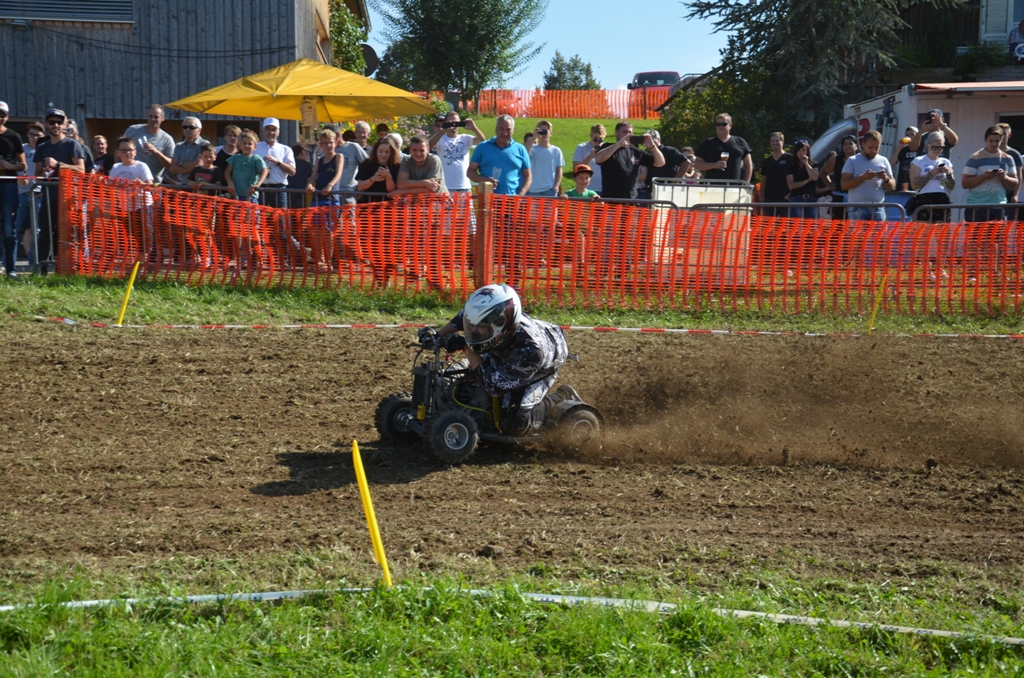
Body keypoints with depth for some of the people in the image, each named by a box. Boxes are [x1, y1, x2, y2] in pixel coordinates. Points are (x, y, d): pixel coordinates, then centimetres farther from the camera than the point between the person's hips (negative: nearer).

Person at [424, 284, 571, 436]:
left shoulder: (531, 350, -47)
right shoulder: (490, 319, -32)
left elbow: (493, 386, -40)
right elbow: (468, 315, -5)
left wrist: (466, 348, -42)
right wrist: (437, 335, -15)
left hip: (540, 369, -6)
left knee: (515, 423, -20)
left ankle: (562, 399, 1)